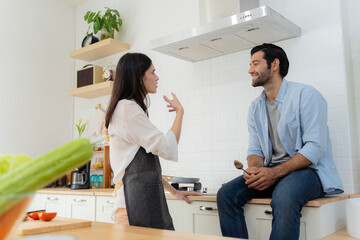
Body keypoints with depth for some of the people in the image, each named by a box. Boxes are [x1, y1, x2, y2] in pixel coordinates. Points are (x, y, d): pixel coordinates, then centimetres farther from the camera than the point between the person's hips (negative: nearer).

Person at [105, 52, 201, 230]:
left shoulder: (134, 108, 21)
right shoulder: (127, 107, -11)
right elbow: (167, 148, -16)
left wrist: (174, 191, 21)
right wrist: (180, 111, -2)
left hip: (147, 196, 10)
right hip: (139, 200, -10)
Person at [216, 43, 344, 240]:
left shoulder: (305, 94, -7)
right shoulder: (255, 107, 14)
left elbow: (315, 147, -16)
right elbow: (255, 150, 11)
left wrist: (275, 173, -25)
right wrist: (254, 168, -14)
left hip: (307, 169, -5)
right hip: (271, 172, 6)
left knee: (284, 198, -38)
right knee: (226, 193, -17)